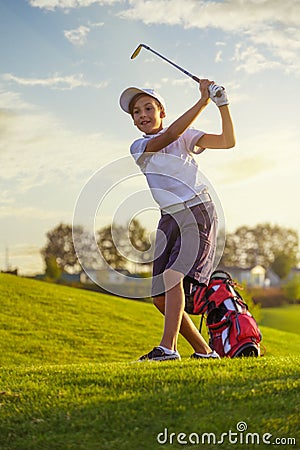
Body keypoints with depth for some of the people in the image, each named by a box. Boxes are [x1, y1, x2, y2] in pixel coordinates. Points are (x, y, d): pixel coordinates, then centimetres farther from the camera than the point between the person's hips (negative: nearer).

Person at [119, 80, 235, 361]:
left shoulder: (185, 137, 6)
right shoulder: (138, 147, 7)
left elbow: (228, 141, -3)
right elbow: (170, 134, -11)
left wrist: (222, 105, -15)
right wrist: (203, 100, -16)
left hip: (198, 212, -4)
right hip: (170, 219, 4)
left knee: (173, 276, -24)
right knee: (160, 297, 1)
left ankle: (167, 347, -31)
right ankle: (203, 351, 13)